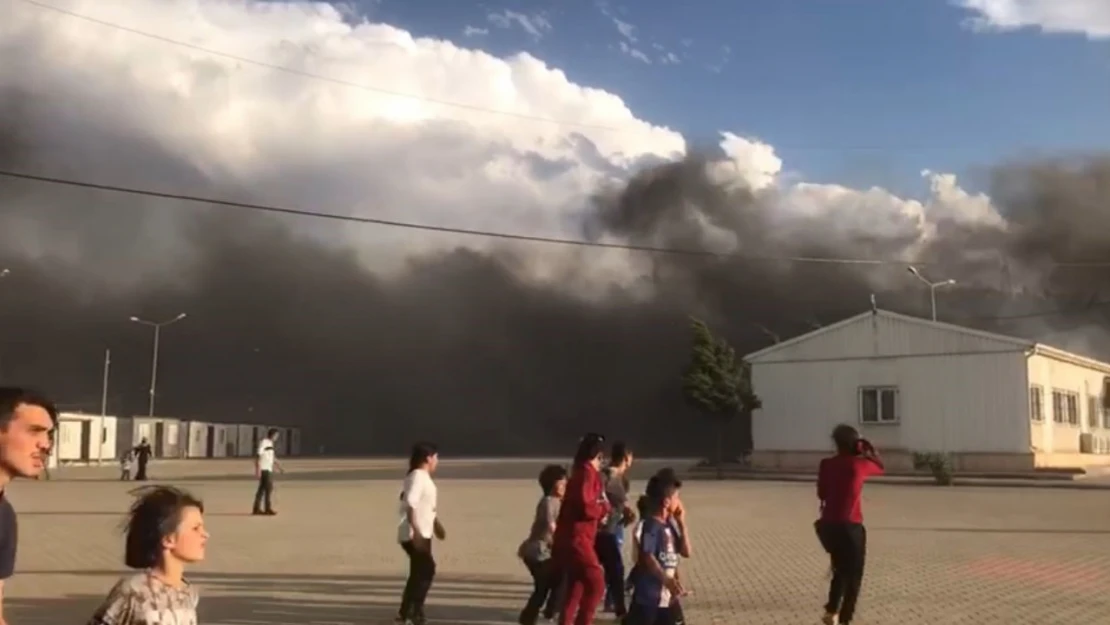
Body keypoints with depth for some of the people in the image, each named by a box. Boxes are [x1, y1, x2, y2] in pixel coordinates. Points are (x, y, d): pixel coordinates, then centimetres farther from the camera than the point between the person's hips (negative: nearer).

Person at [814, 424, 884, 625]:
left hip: (828, 525, 4)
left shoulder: (826, 464, 0)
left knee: (841, 569, 26)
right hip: (850, 527, -4)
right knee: (853, 575, 10)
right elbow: (880, 467, 14)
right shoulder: (859, 464, -7)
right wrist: (869, 449, 19)